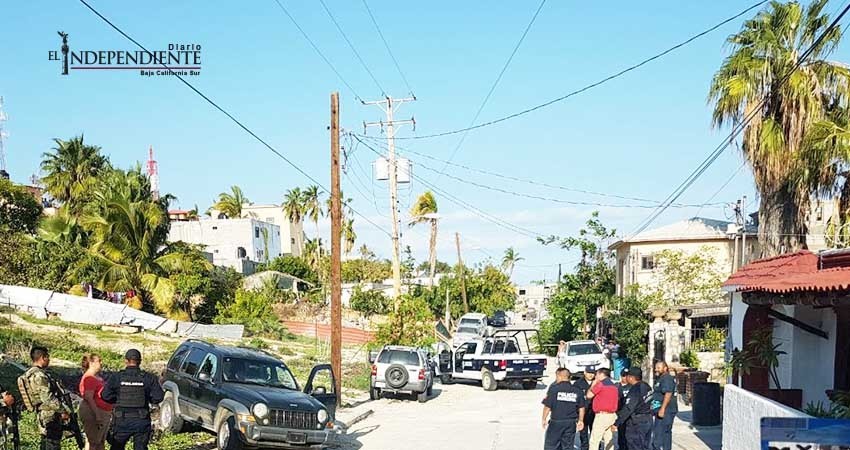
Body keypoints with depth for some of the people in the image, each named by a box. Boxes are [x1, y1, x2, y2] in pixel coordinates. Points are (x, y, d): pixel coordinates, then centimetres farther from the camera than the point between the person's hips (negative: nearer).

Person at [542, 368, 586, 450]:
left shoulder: (554, 388, -10)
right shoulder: (577, 391, 4)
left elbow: (547, 406, -9)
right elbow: (581, 408, 9)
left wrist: (544, 419, 4)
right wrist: (580, 420, 21)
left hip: (556, 422, -4)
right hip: (571, 423, 4)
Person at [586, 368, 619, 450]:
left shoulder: (601, 384, -8)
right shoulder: (614, 386, 17)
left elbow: (589, 395, -4)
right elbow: (618, 401, 19)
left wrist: (593, 385, 10)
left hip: (602, 415, -8)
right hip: (612, 415, 8)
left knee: (594, 441, -7)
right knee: (609, 440, 9)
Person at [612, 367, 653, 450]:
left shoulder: (634, 390, -21)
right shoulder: (646, 386, 5)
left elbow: (627, 409, -28)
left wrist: (616, 424, -28)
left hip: (637, 424, -9)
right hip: (648, 420, 9)